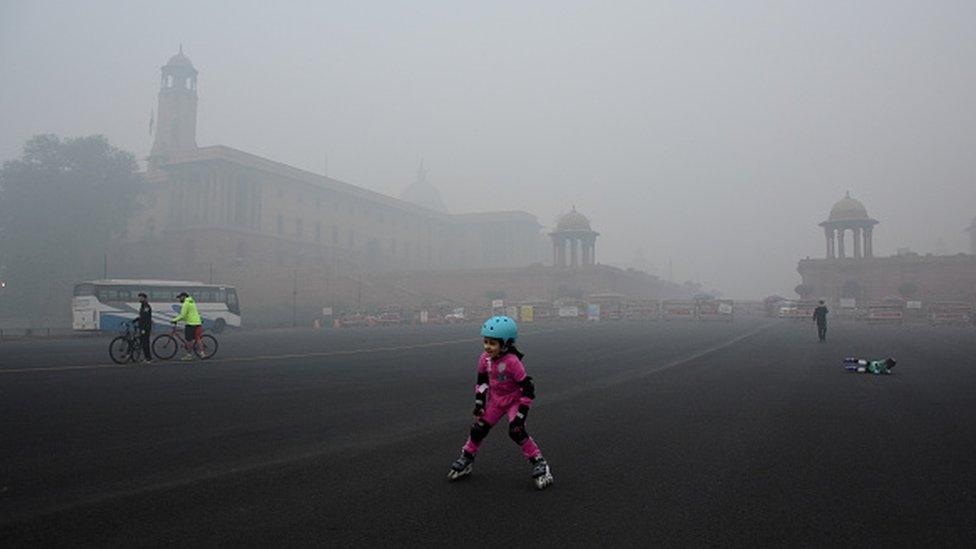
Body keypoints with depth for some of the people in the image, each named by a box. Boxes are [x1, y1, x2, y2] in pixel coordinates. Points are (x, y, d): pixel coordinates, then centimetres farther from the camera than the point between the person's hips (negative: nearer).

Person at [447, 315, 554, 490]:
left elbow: (528, 388, -26)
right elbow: (482, 381, 7)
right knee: (478, 429, 5)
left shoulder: (512, 361, -31)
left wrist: (521, 413, -25)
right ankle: (466, 460, 28)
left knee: (516, 431, -23)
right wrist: (479, 402, 2)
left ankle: (539, 464, -7)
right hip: (495, 400, 6)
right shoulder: (485, 359, -12)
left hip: (514, 400, -6)